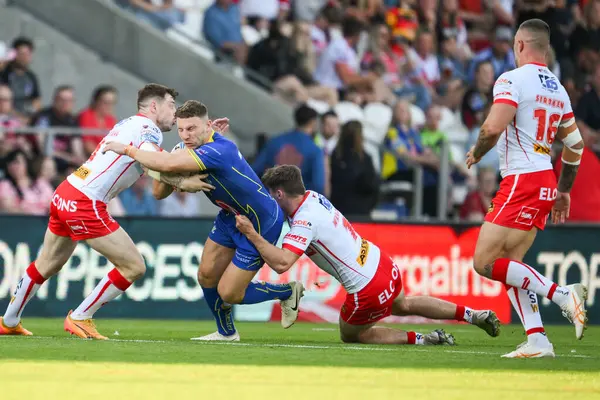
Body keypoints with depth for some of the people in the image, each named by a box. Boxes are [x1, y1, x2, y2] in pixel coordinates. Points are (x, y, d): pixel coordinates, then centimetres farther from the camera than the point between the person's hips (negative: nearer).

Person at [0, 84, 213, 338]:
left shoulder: (129, 124, 20)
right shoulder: (149, 128, -6)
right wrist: (181, 183, -20)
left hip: (64, 194, 10)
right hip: (85, 205, -10)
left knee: (47, 265, 27)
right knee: (134, 267, -4)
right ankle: (80, 318, 5)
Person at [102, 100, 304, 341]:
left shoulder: (220, 150, -35)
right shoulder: (185, 149, -7)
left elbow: (169, 165, -47)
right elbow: (159, 193, -4)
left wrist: (127, 150, -36)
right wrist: (164, 174, -25)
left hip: (261, 225, -8)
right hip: (231, 216, 8)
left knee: (228, 293, -3)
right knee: (207, 276, 8)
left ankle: (288, 292, 20)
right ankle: (226, 333, 31)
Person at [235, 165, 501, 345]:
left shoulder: (304, 222, -23)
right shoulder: (313, 197, 2)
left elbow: (281, 263, -35)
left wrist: (251, 233, -33)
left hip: (368, 290, -9)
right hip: (384, 265, 9)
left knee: (350, 334, 18)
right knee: (403, 305, 37)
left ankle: (419, 340, 4)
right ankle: (474, 315, 34)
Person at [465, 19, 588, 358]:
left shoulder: (512, 80, -10)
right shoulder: (559, 89, 15)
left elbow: (493, 128, -22)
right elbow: (576, 145, 20)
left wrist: (476, 153, -2)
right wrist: (564, 191, 29)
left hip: (522, 180, -9)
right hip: (547, 182, 9)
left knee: (486, 263, -8)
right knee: (510, 264, 12)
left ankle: (563, 295, -16)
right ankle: (538, 340, 1)